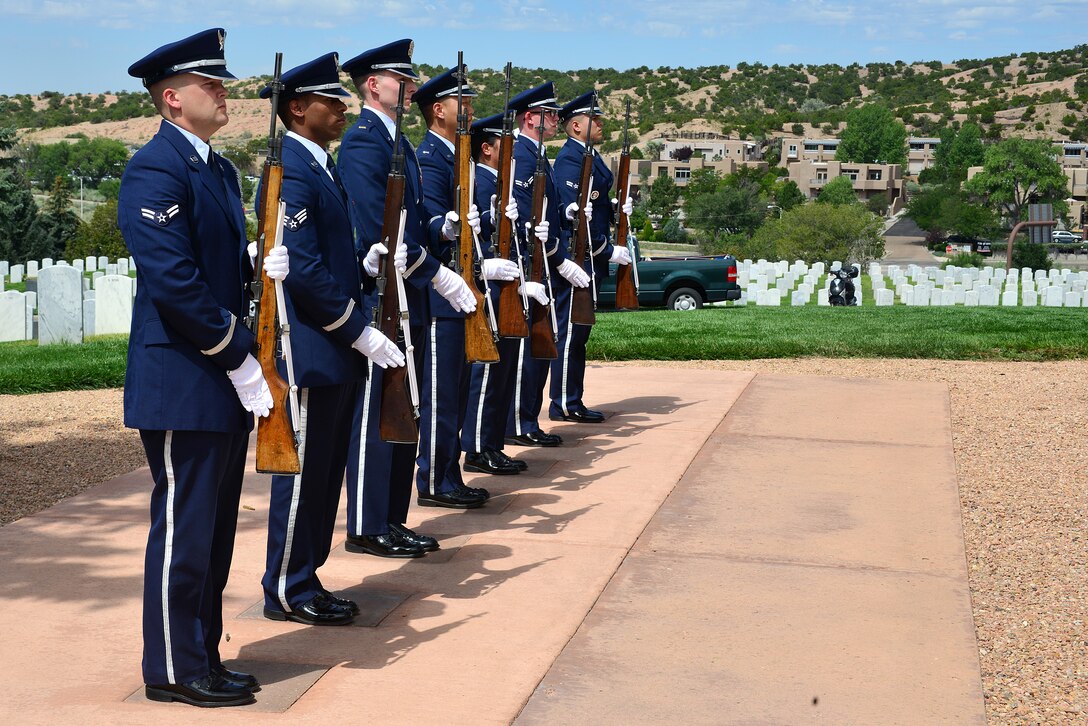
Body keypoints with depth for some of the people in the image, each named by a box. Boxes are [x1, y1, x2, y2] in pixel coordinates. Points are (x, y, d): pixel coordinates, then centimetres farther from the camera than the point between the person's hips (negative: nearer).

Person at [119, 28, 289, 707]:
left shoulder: (220, 168, 15)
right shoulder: (156, 170, -15)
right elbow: (173, 280, -22)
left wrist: (264, 265, -2)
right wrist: (238, 357, -18)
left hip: (227, 382, 9)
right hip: (182, 383, -9)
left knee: (216, 529, 15)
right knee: (183, 529, 0)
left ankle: (203, 655, 26)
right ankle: (175, 670, 13)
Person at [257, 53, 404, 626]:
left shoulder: (320, 166, 15)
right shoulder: (291, 171, -16)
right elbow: (302, 269, -22)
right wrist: (360, 332, -18)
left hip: (336, 348, 10)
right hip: (310, 350, -10)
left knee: (325, 470, 15)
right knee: (303, 471, 1)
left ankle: (303, 578, 25)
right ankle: (288, 591, 13)